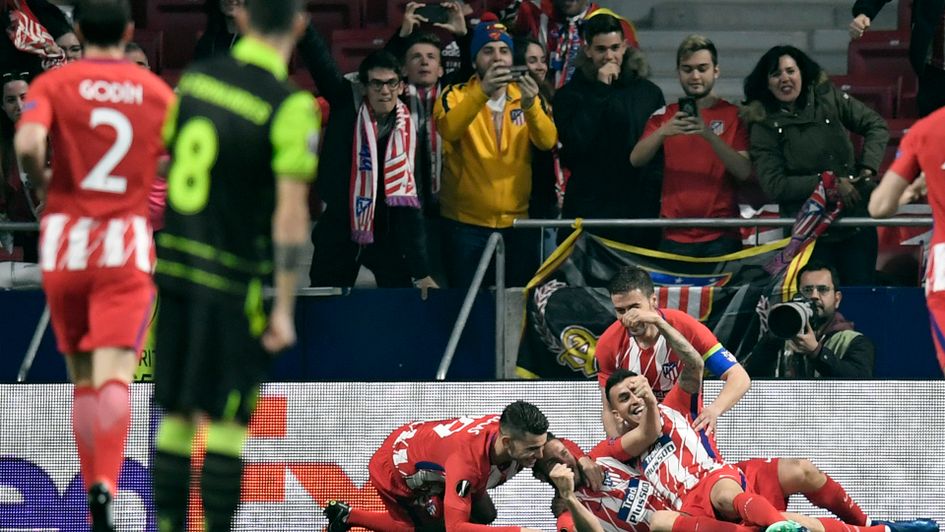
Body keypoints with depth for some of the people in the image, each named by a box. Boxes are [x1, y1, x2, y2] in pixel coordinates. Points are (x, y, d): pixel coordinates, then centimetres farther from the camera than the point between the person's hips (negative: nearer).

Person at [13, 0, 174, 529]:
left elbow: (28, 143, -19)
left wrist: (40, 180, 1)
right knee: (115, 377, -10)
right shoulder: (158, 93, 4)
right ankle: (106, 485, -32)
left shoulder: (52, 84, -1)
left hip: (66, 245, 1)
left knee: (83, 380, 15)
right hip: (128, 248, -1)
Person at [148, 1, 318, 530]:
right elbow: (291, 212, -16)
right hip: (233, 279, -5)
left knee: (177, 415, 12)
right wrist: (285, 309, -14)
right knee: (230, 421, 1)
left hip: (174, 266, 5)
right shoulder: (292, 105, -12)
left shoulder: (195, 77, 5)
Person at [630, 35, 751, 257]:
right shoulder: (665, 116, 12)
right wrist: (662, 132, -23)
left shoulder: (734, 115, 6)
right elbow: (636, 160, -3)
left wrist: (709, 135, -22)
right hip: (675, 237, 1)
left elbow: (744, 172, -7)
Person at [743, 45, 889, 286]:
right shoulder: (763, 126, -3)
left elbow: (876, 126, 8)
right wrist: (828, 183, -14)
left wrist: (867, 168, -8)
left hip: (856, 219, 2)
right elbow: (774, 185, -11)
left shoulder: (828, 98, 3)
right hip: (808, 232, -2)